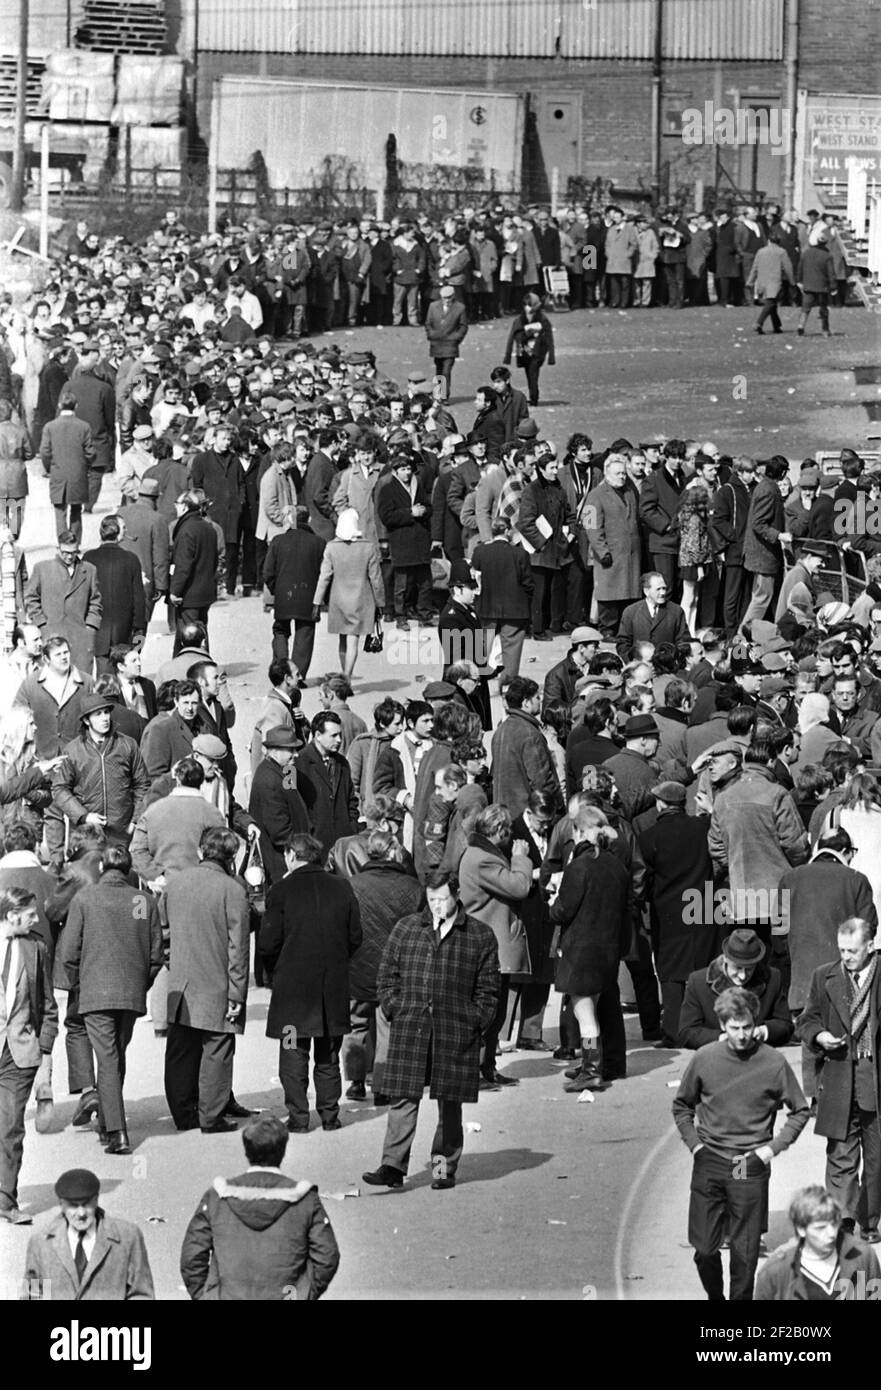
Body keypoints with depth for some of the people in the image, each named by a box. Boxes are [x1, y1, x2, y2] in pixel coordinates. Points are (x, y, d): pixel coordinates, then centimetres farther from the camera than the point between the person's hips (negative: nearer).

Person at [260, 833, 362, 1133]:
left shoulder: (282, 890, -9)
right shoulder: (341, 889, 2)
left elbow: (268, 943, -8)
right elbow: (355, 937, 7)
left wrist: (276, 969, 11)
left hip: (293, 984, -3)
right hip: (334, 987, 3)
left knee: (294, 1055, 3)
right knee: (328, 1057, 12)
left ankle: (298, 1116, 0)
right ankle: (330, 1114, 14)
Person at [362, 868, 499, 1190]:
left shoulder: (480, 936, 5)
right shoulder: (406, 928, 10)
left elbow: (487, 988, 8)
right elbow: (387, 975, 14)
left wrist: (476, 1020, -2)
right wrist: (394, 1008, 3)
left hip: (456, 1030, -1)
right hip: (409, 1028, 1)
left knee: (450, 1102, 6)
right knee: (403, 1098, -5)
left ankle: (444, 1167, 15)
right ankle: (393, 1166, -6)